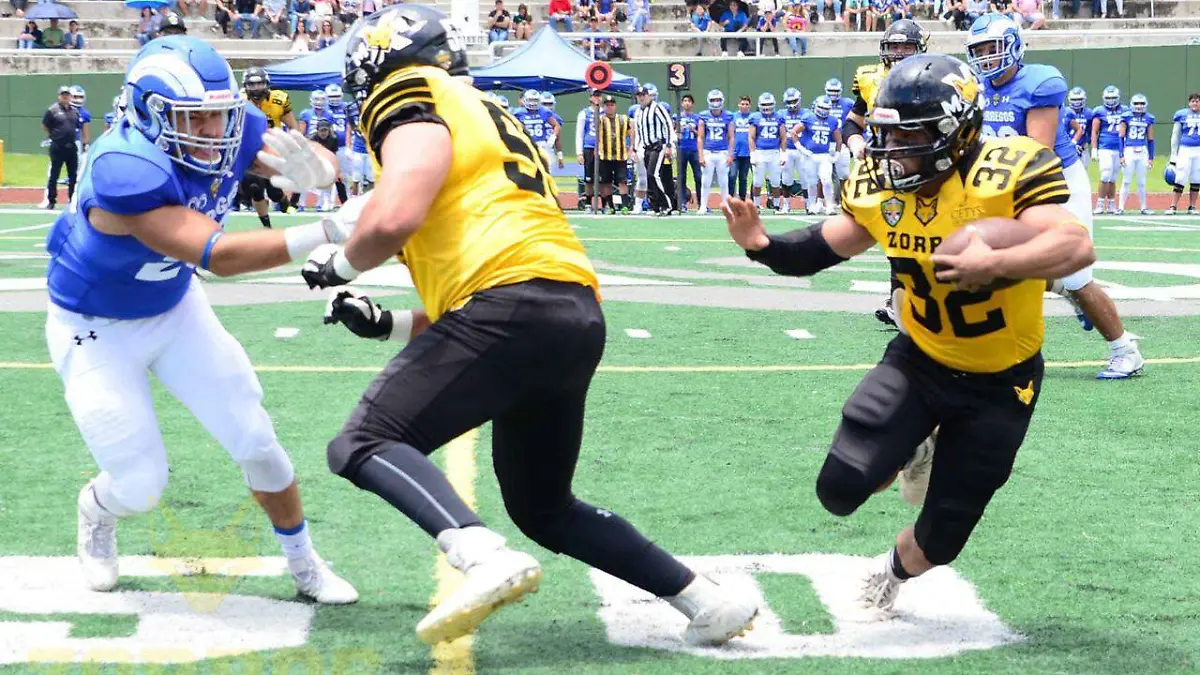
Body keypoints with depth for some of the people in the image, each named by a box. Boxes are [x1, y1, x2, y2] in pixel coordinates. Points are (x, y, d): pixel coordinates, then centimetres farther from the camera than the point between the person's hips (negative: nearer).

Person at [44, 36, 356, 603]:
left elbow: (325, 167, -12)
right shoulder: (125, 171, -40)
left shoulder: (229, 130, -20)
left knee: (255, 440, 2)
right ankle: (96, 512, 35)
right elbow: (218, 257, -45)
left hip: (175, 308, 6)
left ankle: (305, 566, 24)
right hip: (96, 331, -5)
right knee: (139, 487, -2)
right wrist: (328, 233, -51)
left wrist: (308, 167, -38)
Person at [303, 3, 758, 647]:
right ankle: (708, 602, 21)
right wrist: (385, 324, 27)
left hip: (515, 306, -9)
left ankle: (485, 559, -29)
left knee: (364, 444, -8)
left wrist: (339, 264, 5)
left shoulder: (413, 101, 3)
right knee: (543, 508, 23)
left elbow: (394, 218, -15)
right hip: (579, 320, 9)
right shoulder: (486, 118, 32)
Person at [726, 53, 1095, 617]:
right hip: (918, 360, 4)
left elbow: (1076, 248, -38)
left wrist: (996, 264, -52)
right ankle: (909, 455, 24)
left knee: (940, 537, 6)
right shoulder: (879, 186, -11)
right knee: (840, 490, -12)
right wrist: (764, 246, -16)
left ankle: (894, 571, 44)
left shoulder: (1009, 171, -27)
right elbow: (822, 248, 4)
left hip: (998, 384, -3)